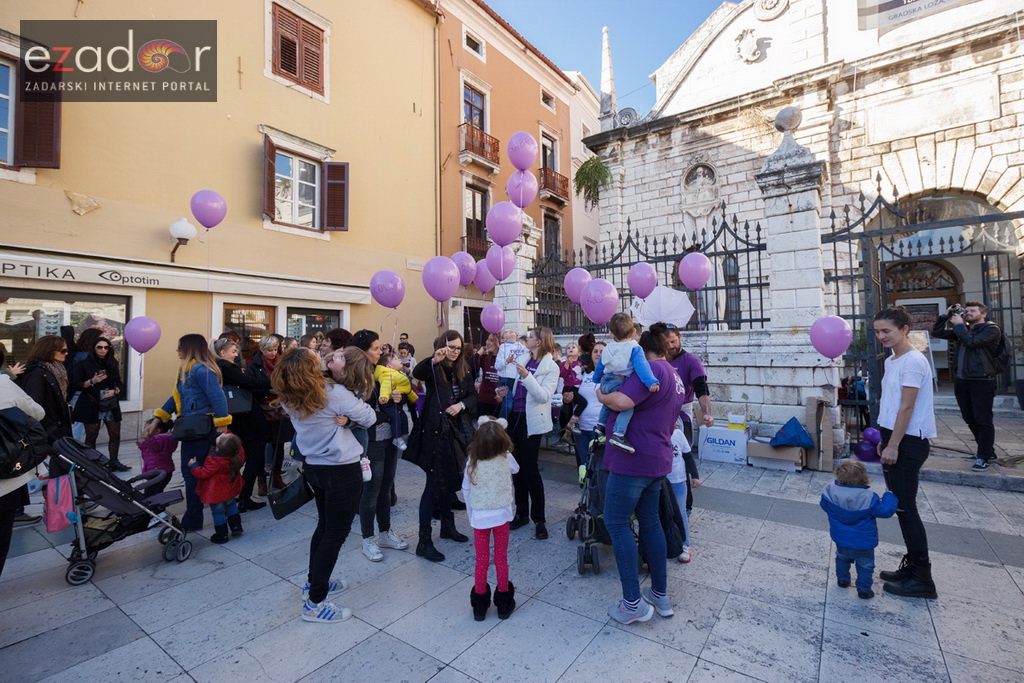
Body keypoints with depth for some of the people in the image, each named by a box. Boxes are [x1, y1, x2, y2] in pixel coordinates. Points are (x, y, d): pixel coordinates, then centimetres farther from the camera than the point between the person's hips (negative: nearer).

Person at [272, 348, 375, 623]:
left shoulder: (289, 399, -3)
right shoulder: (335, 393, -24)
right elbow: (369, 418, -14)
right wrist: (354, 396, 0)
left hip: (314, 467, 7)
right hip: (342, 471, -7)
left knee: (324, 526, 25)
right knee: (336, 533, 6)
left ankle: (315, 582, 41)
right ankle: (315, 602, 17)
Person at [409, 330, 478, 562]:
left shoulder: (463, 370, 9)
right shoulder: (434, 368, -8)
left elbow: (473, 395, 8)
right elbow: (417, 373, -30)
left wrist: (462, 404, -12)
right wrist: (434, 360, -47)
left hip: (456, 431, 6)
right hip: (436, 431, -6)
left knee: (450, 480, 18)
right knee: (434, 484, -5)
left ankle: (447, 526, 36)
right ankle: (424, 541, 4)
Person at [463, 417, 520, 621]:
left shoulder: (473, 462, -12)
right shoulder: (506, 458, -13)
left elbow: (466, 489, -3)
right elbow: (516, 469, 10)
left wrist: (471, 514, 12)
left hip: (479, 517, 0)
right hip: (501, 515, 0)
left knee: (481, 560, 15)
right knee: (501, 558, 16)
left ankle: (480, 605, 28)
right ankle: (503, 602, 29)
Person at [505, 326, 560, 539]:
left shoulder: (550, 367, -7)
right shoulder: (524, 361, 10)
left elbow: (544, 396, -19)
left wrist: (526, 376, -25)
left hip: (530, 421, -6)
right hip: (515, 417, 6)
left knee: (530, 469, -1)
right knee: (516, 468, 12)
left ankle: (539, 519, 14)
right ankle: (521, 513, 26)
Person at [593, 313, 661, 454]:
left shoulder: (608, 348, 13)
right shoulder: (635, 348, -6)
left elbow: (600, 367, 24)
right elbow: (641, 366, -22)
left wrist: (596, 379, 42)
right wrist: (651, 382, -32)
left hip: (605, 383, 8)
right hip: (618, 384, -8)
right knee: (629, 405, -16)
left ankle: (601, 423, 39)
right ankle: (618, 435, -33)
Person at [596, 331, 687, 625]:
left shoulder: (651, 370, -16)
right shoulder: (675, 378, 17)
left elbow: (622, 401, -30)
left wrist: (601, 395, -11)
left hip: (632, 459, -10)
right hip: (658, 459, 10)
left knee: (616, 523, -1)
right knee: (650, 521, 18)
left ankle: (633, 603, 2)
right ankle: (661, 596, 27)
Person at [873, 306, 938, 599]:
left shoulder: (913, 361, -15)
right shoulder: (891, 361, 12)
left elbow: (907, 408, -18)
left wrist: (893, 446, -18)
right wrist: (884, 439, 18)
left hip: (908, 442, -9)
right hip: (894, 438, 9)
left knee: (905, 507, -2)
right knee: (901, 505, 15)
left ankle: (922, 579, 9)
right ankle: (912, 565, 26)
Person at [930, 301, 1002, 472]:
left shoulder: (991, 329, -5)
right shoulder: (963, 330, 15)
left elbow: (971, 342, -20)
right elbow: (937, 333, 14)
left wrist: (959, 325, -10)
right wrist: (946, 316, 5)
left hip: (982, 382, -7)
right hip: (961, 381, 7)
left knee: (983, 420, -3)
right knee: (970, 419, 13)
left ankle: (984, 457, 5)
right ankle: (988, 452, 27)